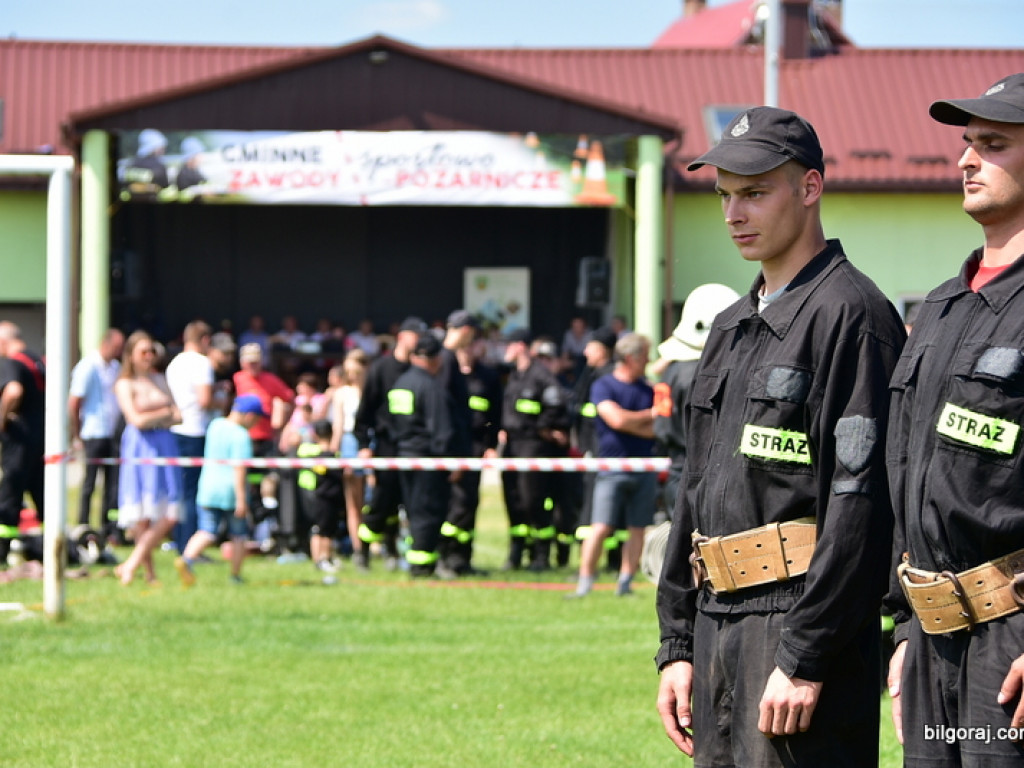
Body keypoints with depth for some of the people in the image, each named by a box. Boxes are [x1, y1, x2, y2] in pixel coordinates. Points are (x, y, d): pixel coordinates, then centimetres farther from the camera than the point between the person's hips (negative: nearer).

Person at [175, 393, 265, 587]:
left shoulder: (215, 425, 8)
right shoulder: (241, 436, -15)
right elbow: (239, 468, -20)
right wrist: (241, 499, -19)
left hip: (207, 489, 5)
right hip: (230, 490, -5)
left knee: (207, 532, 3)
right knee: (238, 535, 11)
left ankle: (186, 559, -21)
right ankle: (236, 576, 15)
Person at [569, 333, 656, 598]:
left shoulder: (648, 390, 13)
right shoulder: (603, 386, -2)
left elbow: (656, 430, 5)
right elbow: (616, 419, -15)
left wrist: (629, 422, -9)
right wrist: (648, 415, -1)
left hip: (644, 467, 5)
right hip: (613, 467, -5)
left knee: (637, 529, 3)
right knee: (601, 527, -12)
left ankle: (625, 583, 10)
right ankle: (585, 583, -8)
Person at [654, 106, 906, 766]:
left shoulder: (851, 315, -10)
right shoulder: (732, 328, 19)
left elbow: (860, 503, -17)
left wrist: (806, 660, -21)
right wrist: (678, 646, 17)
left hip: (802, 632, -9)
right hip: (718, 628, 9)